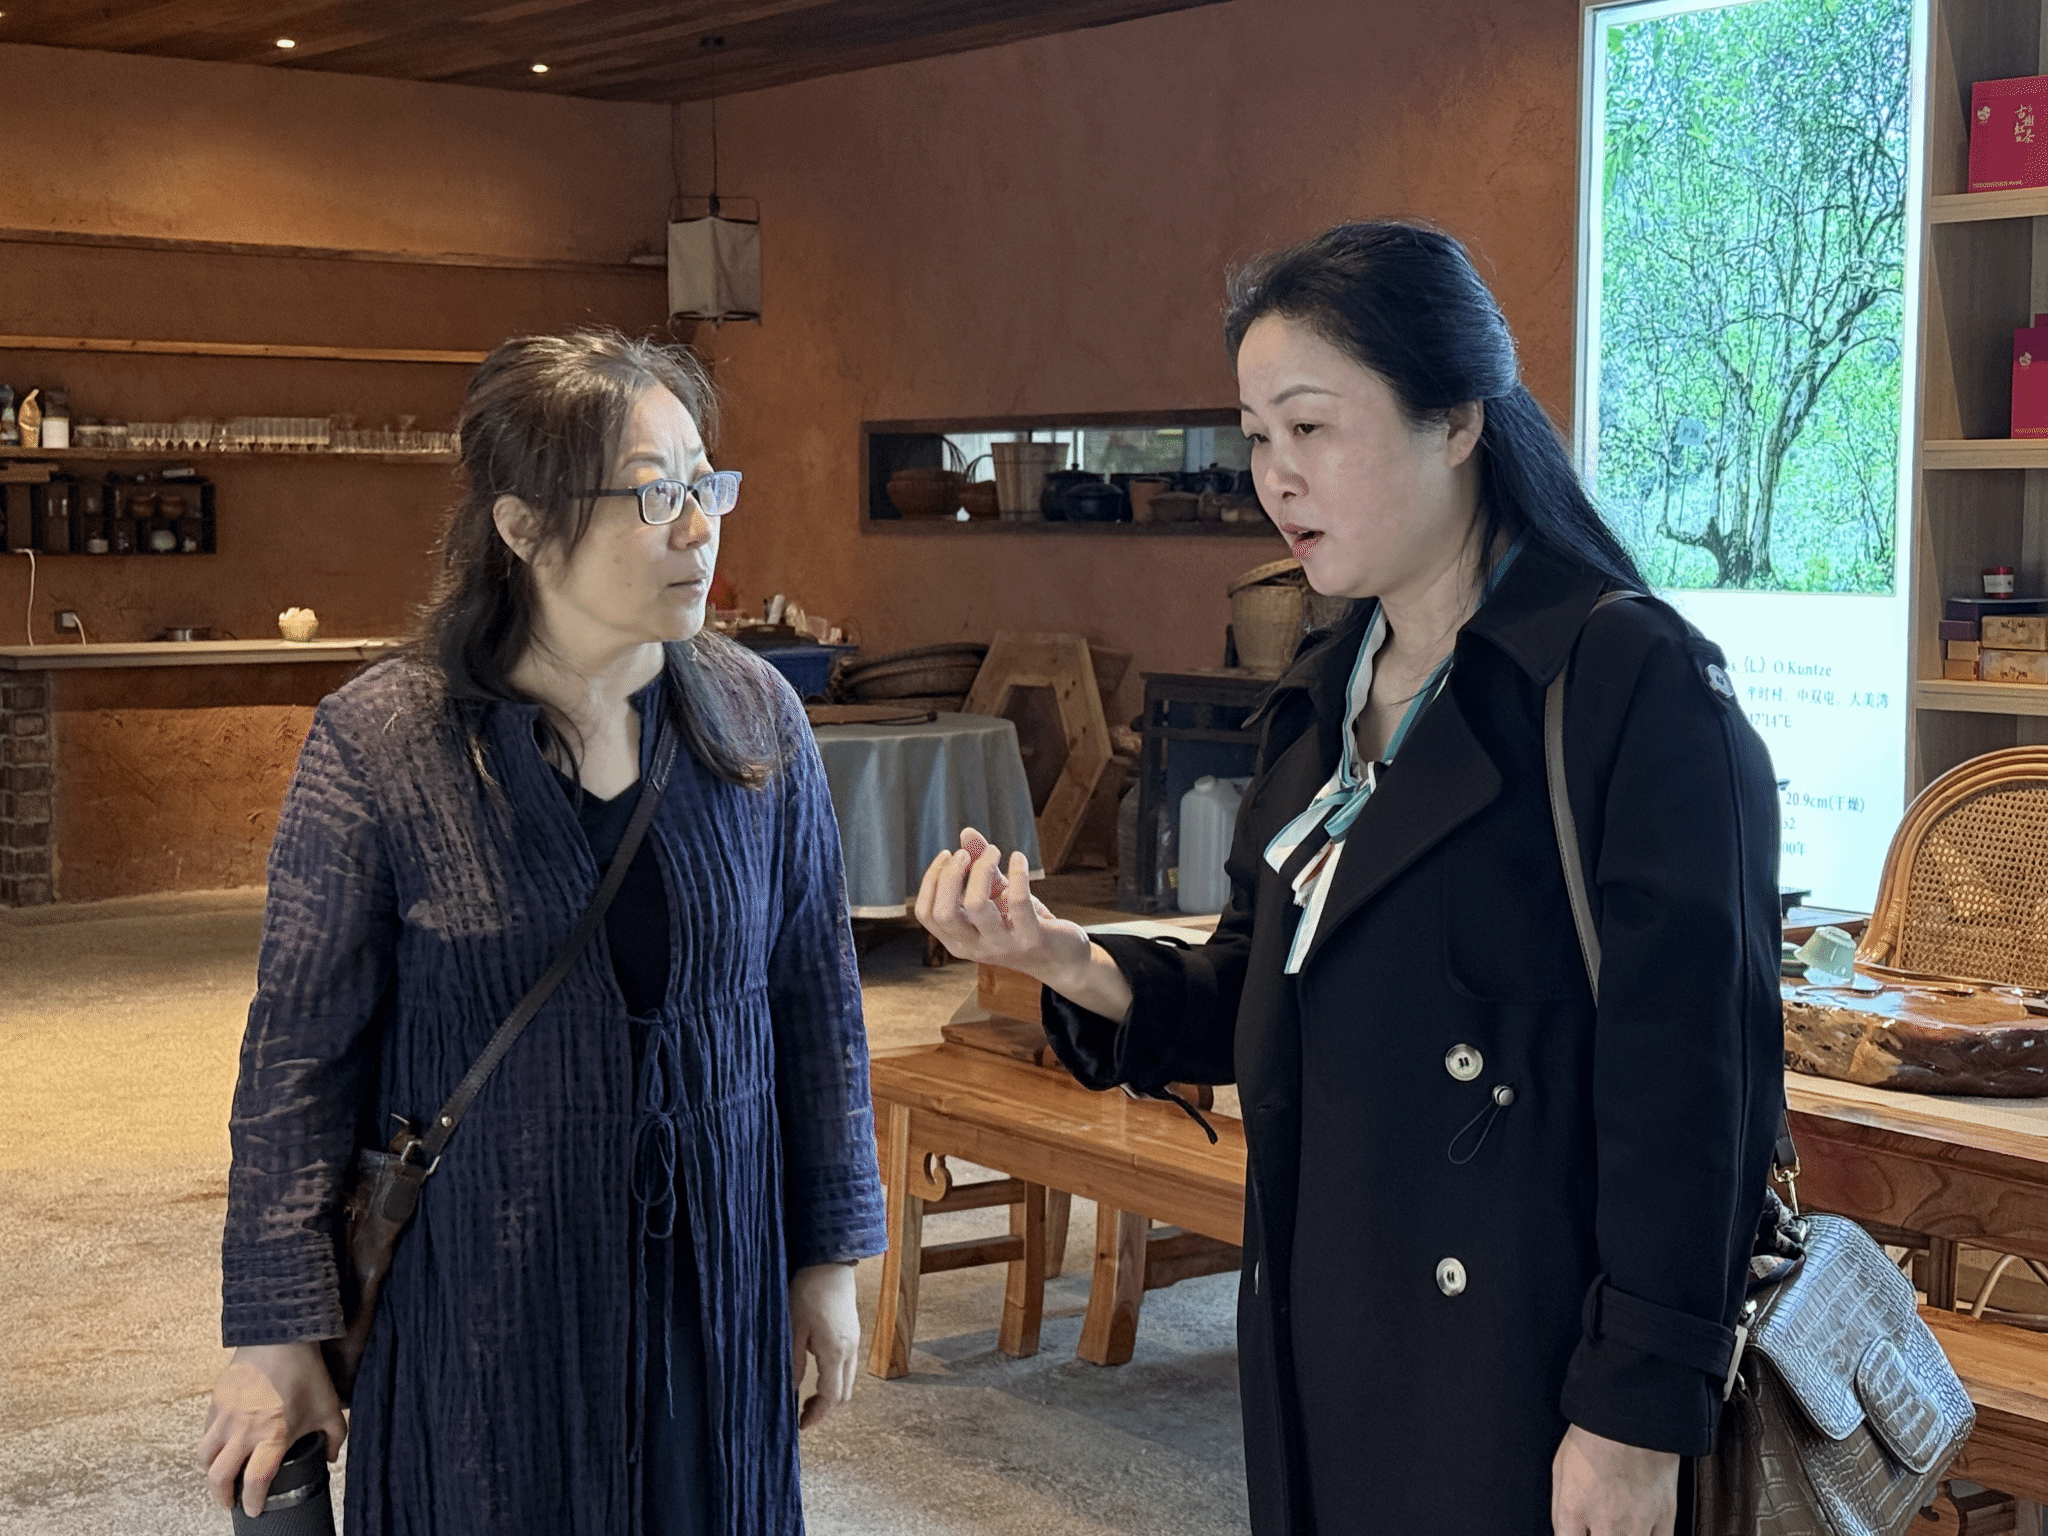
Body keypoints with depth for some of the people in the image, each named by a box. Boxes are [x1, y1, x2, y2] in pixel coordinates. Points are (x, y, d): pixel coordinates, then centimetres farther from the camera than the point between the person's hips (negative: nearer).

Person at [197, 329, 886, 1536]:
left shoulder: (757, 715, -3)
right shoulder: (377, 744, -13)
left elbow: (817, 995, 5)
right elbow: (302, 1052, -7)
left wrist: (830, 1257, 8)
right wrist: (277, 1335, -5)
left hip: (716, 1280, 3)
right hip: (475, 1300, -3)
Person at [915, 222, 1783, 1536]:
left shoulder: (1634, 686, -15)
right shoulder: (1318, 706, 10)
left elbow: (1689, 1083, -17)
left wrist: (1638, 1418, -18)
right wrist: (1065, 959, -6)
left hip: (1516, 1361, -7)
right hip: (1317, 1341, 7)